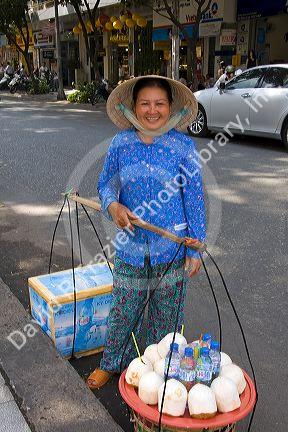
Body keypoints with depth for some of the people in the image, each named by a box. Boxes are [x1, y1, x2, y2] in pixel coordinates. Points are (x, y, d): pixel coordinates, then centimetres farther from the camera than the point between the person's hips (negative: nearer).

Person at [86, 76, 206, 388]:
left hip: (172, 248, -1)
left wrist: (195, 249, -4)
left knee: (166, 314, 15)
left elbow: (194, 198, -4)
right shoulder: (121, 143, -2)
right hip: (131, 245, 1)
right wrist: (112, 205, -15)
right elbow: (106, 184, 9)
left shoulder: (183, 145, -7)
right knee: (123, 309, 14)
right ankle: (112, 363, 40)